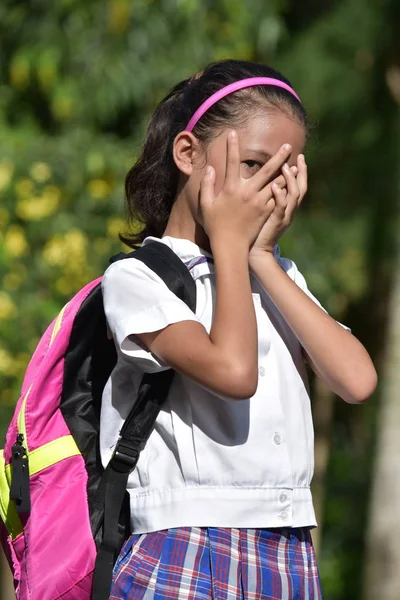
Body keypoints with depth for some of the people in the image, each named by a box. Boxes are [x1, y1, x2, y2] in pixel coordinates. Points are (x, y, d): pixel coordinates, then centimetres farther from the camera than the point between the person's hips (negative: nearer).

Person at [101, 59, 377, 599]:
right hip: (185, 550, -5)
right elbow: (233, 371, -18)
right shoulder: (135, 278, -2)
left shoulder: (280, 277, 16)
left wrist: (261, 256, 1)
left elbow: (357, 381, -1)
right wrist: (229, 240, -5)